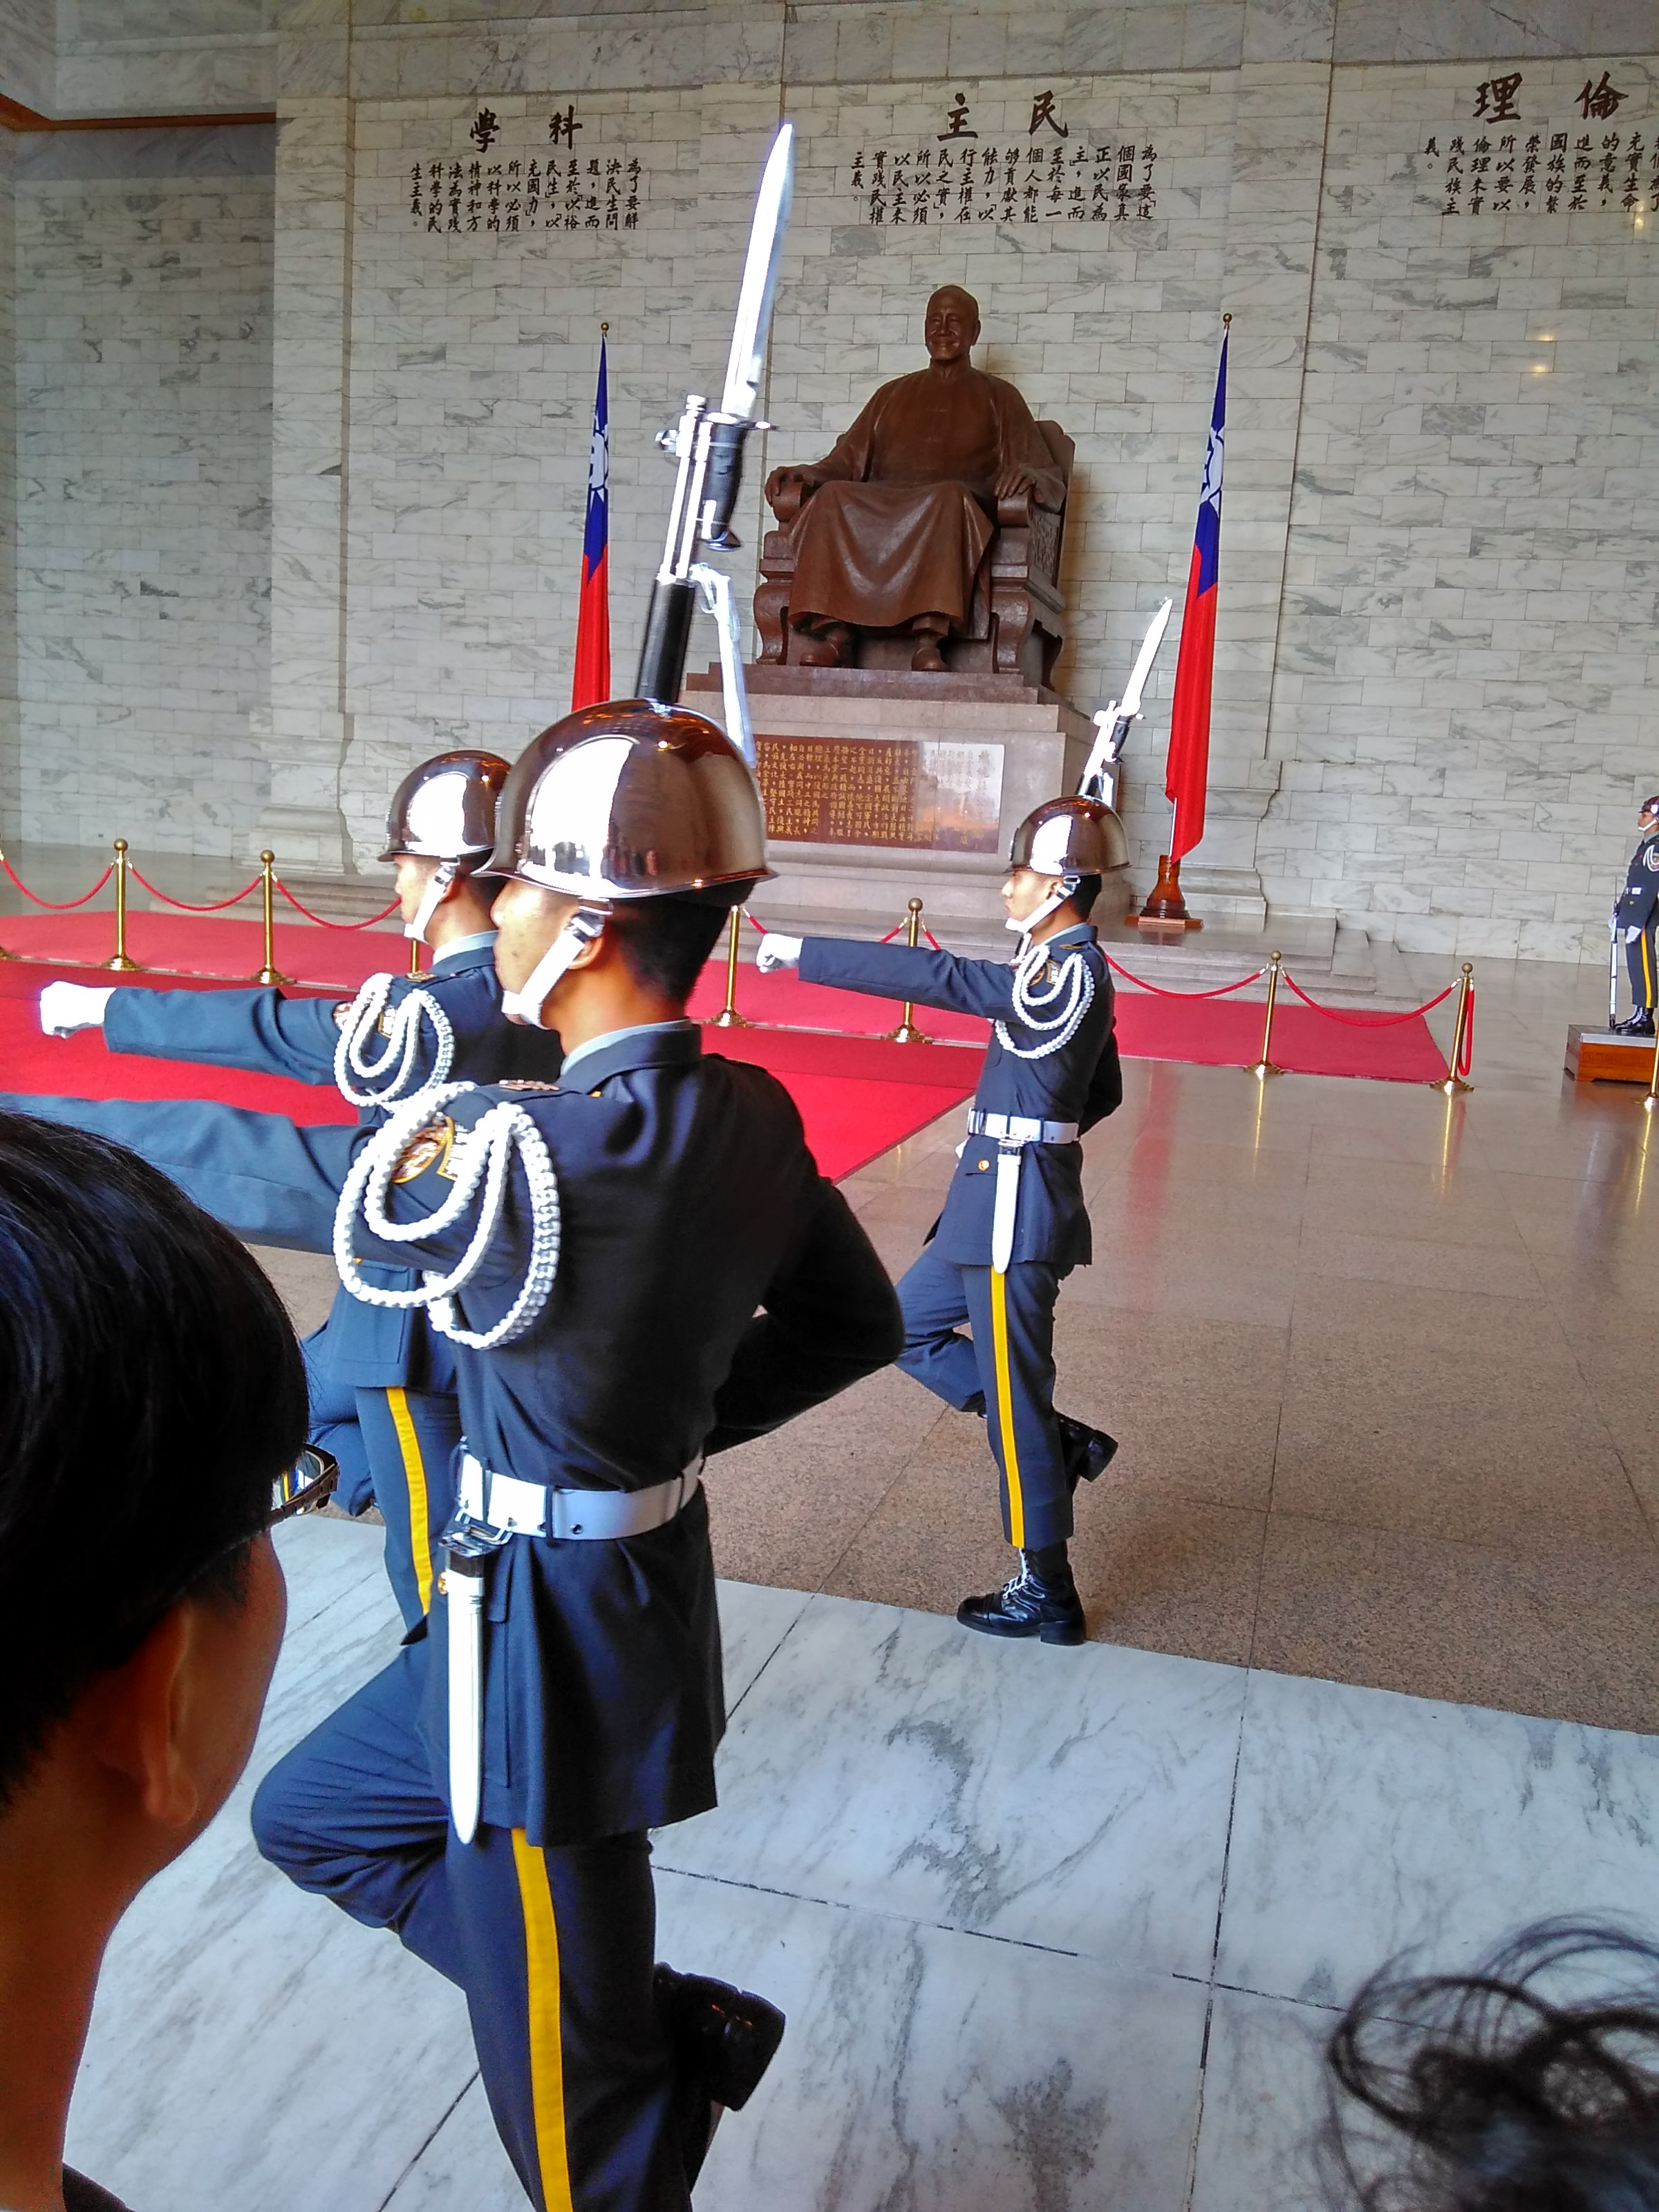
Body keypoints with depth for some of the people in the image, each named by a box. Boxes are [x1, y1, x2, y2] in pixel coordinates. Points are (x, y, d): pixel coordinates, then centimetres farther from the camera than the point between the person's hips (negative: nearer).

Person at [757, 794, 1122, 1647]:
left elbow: (934, 977, -29)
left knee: (1013, 1396, 1)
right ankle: (1060, 1444, 22)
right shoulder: (1072, 969, 12)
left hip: (1015, 1207, -10)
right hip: (997, 1201, 10)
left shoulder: (1066, 974, -19)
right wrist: (1023, 1129, 12)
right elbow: (1104, 1094, 21)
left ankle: (1046, 1594, 17)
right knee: (908, 1327, 19)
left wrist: (803, 953, -26)